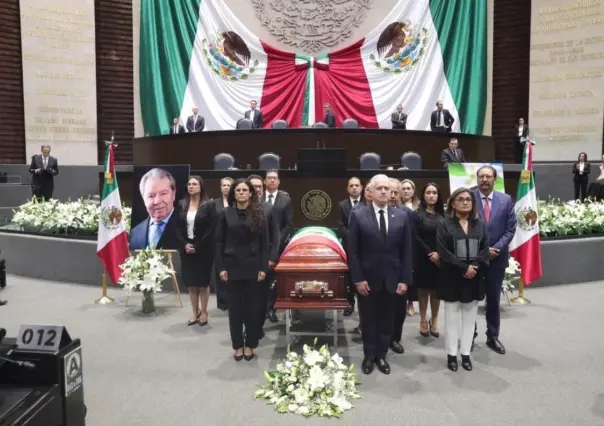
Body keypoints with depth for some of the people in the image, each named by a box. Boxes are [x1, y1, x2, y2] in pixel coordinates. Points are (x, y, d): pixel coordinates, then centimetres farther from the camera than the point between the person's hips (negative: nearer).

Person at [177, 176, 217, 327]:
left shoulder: (209, 205, -6)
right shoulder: (181, 204, 6)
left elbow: (211, 229, -10)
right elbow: (177, 227, 5)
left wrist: (197, 246, -15)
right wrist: (185, 244, -9)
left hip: (203, 249, -4)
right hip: (186, 249, 4)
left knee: (203, 282, 5)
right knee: (191, 283, 8)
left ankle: (204, 312, 18)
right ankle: (195, 313, 20)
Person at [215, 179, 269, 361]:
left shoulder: (259, 214, 0)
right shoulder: (226, 213, 1)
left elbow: (264, 243, 0)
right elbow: (219, 242, 1)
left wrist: (263, 267, -6)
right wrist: (220, 267, -5)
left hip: (252, 267, 0)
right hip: (232, 266, 1)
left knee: (252, 307, 7)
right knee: (234, 307, 8)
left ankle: (250, 345, 21)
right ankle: (238, 345, 21)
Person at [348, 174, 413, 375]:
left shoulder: (401, 217, 1)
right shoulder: (358, 215, -6)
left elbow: (406, 251, 3)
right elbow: (352, 251, -7)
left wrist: (405, 279, -3)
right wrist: (358, 279, -11)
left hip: (391, 279, 2)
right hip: (367, 279, -2)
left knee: (386, 321, 13)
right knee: (368, 321, 12)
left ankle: (381, 355, 30)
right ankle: (369, 356, 30)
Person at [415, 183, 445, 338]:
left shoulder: (442, 214, 7)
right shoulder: (417, 214, -3)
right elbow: (416, 238, -9)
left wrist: (440, 253, -12)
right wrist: (430, 253, -14)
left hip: (440, 258, 3)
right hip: (423, 258, -3)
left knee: (437, 290, 7)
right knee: (424, 289, 6)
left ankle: (434, 321, 18)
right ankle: (423, 321, 17)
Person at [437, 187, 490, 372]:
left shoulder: (480, 224, 8)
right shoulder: (445, 224, -3)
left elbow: (485, 249, 3)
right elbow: (443, 251, -10)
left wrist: (475, 266, -13)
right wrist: (464, 268, -16)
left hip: (475, 277, 3)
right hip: (452, 277, -3)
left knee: (470, 317, 9)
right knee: (452, 317, 4)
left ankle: (466, 354, 20)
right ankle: (452, 354, 15)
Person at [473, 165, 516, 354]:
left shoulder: (506, 200, 1)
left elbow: (510, 229, 0)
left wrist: (496, 248, -13)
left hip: (497, 257, 2)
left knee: (494, 298, 12)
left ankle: (493, 336, 24)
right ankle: (470, 334, 24)